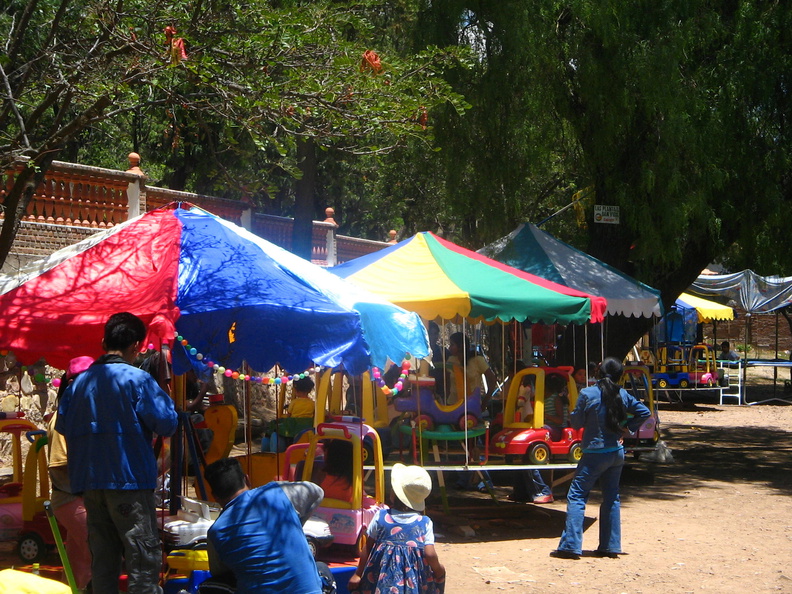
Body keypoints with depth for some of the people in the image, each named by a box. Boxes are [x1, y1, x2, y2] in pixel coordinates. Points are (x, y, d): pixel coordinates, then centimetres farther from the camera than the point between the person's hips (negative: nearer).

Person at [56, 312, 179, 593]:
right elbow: (166, 424, -11)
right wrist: (163, 395, 6)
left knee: (103, 559, 12)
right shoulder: (137, 378, -10)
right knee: (144, 559, -4)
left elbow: (62, 425, 15)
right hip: (128, 480, -6)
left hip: (90, 482, 6)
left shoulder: (80, 381, 8)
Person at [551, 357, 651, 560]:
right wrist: (628, 429, 11)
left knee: (576, 497, 0)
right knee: (611, 498, 14)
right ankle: (610, 546, 15)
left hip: (595, 453, -5)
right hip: (617, 453, 5)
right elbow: (644, 412, 9)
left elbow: (576, 422, -6)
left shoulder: (587, 394, -12)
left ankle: (570, 546, -6)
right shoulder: (623, 395, 1)